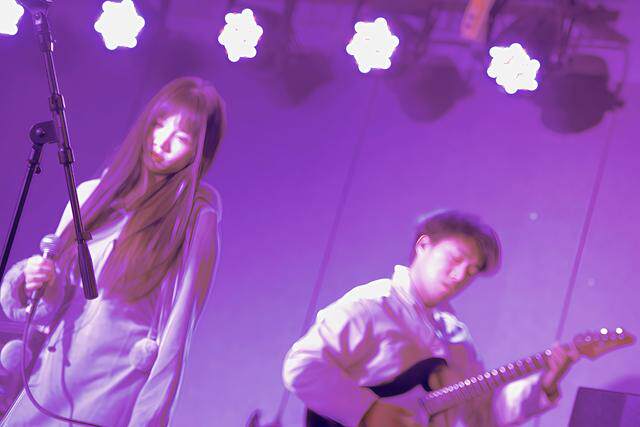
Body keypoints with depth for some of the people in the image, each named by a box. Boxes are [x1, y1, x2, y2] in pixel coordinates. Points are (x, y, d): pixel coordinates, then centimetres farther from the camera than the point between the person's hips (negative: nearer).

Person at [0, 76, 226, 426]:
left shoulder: (196, 218, -6)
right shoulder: (91, 195, 8)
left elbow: (175, 333, -8)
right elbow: (53, 302, 14)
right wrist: (30, 282, -8)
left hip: (115, 395, -4)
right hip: (50, 380, 4)